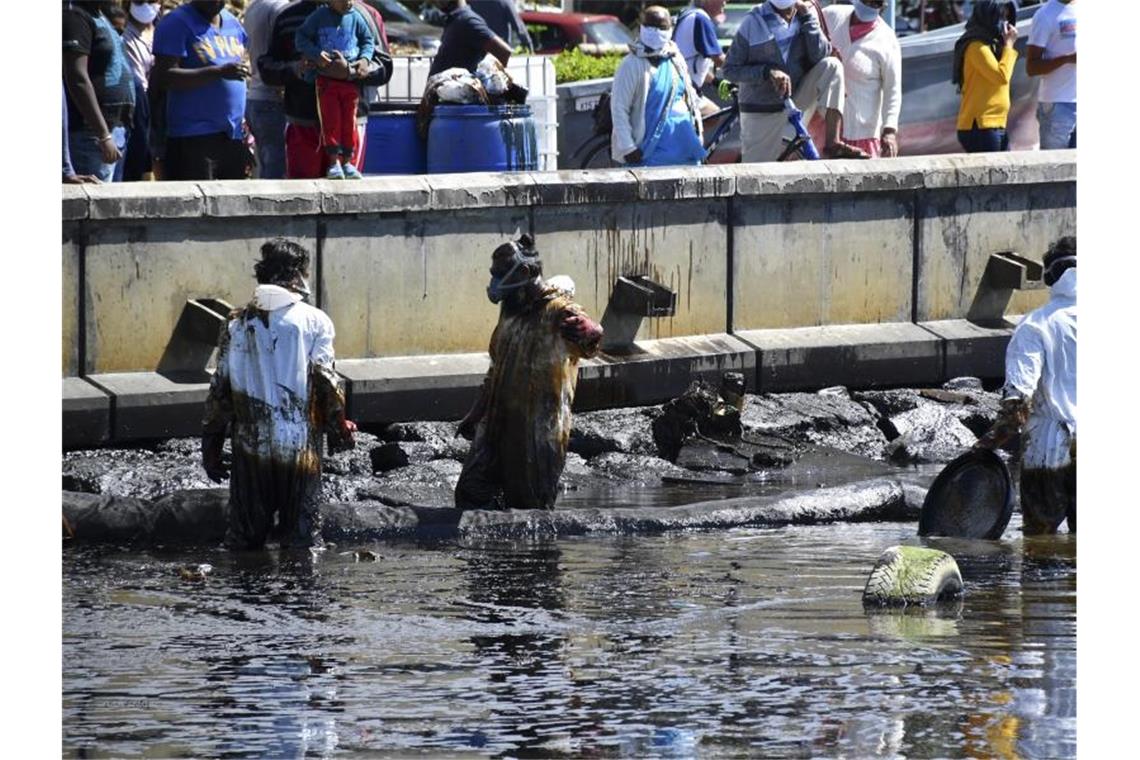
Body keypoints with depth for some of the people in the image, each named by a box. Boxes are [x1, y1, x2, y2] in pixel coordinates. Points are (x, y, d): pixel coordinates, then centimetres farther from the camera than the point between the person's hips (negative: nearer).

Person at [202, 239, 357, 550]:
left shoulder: (237, 324, 3)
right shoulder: (313, 322, -5)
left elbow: (220, 390, 4)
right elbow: (326, 381, -9)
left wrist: (211, 447, 10)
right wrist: (339, 428, 4)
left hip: (250, 446, 2)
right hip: (299, 445, -2)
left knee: (244, 538, 10)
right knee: (302, 539, 6)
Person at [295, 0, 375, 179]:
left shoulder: (355, 18, 6)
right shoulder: (319, 16, -1)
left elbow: (368, 41, 16)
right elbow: (301, 38, 2)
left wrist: (365, 58, -3)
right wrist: (316, 54, -15)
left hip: (351, 79, 2)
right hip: (326, 79, -2)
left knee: (349, 121, 4)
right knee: (330, 119, -4)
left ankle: (347, 162, 13)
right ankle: (333, 162, 3)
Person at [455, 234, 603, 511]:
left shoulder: (557, 312, -12)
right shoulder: (511, 310, 14)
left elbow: (591, 337, -33)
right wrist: (476, 415, 28)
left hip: (539, 432, -8)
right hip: (499, 424, 8)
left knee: (533, 505, 0)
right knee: (471, 493, 3)